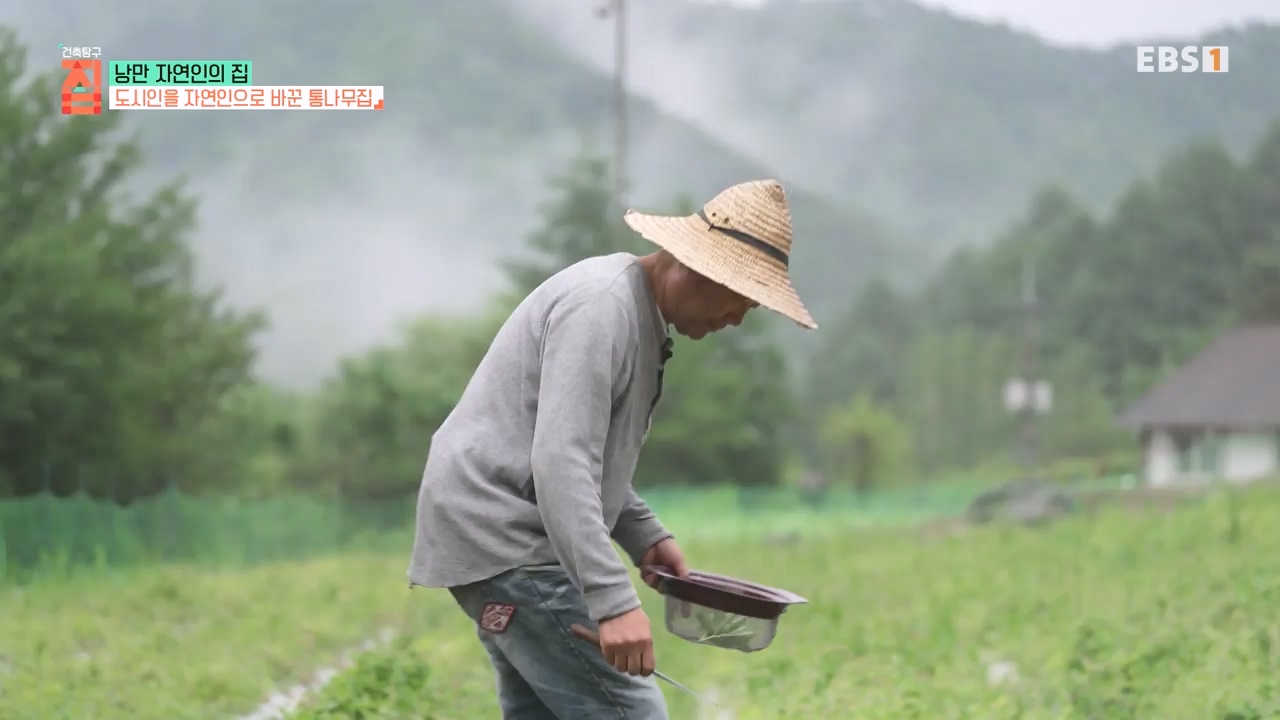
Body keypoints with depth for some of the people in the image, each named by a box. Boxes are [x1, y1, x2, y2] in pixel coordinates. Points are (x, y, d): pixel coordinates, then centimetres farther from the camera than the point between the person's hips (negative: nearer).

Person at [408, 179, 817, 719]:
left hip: (495, 534, 10)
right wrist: (614, 602, -32)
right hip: (505, 538, -10)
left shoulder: (636, 311, 15)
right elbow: (559, 465, -27)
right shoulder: (603, 307, -18)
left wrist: (644, 534, 12)